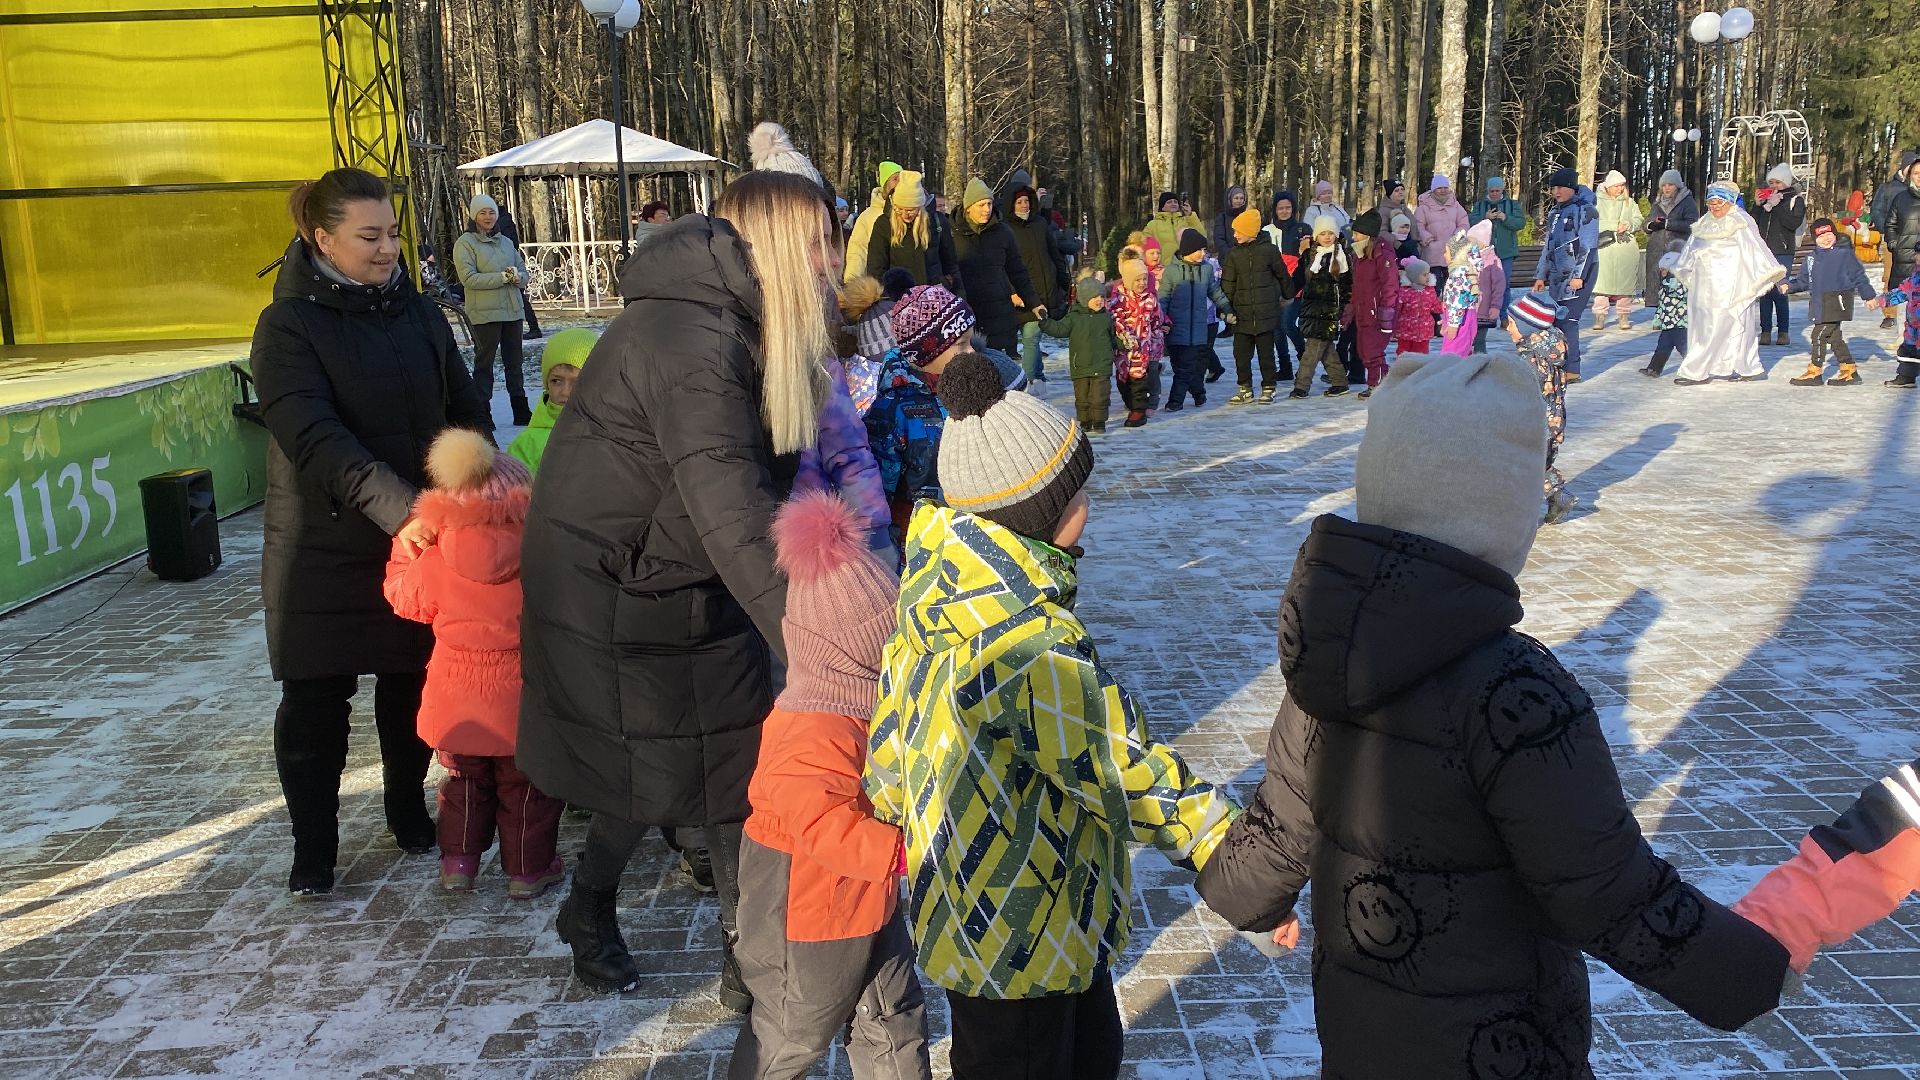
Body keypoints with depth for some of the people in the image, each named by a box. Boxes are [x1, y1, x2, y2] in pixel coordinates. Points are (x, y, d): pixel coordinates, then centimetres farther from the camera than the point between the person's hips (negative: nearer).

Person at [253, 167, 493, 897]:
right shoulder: (289, 325, -11)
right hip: (323, 550, -4)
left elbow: (466, 411, 5)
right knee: (315, 702, 5)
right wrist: (398, 506, -36)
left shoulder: (418, 313, 4)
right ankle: (313, 845, 19)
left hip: (421, 538, 4)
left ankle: (407, 806, 35)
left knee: (412, 684, 14)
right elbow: (316, 438, -24)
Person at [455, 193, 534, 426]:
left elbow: (523, 271, 14)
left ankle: (521, 411, 17)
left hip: (513, 310, 6)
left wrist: (517, 276, -10)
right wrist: (503, 277, -16)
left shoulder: (506, 242, 14)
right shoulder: (465, 243, -4)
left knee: (514, 361, 11)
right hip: (485, 312, -6)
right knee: (484, 362, -3)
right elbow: (468, 278, -14)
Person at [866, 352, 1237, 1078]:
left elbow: (890, 734, 6)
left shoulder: (939, 588, -4)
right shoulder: (1035, 643, -33)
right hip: (1017, 942, -9)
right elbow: (1126, 773, -29)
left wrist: (896, 810, 21)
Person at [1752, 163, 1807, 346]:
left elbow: (1795, 222, -10)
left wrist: (1777, 206, -14)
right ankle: (1765, 331, 4)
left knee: (1779, 292, -10)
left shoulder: (1795, 199, 4)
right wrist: (1757, 205, 0)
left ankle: (1783, 331, -2)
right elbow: (1754, 222, 14)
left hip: (1783, 252, -4)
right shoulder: (1765, 197, 16)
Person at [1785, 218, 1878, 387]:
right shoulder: (1812, 257, 13)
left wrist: (1868, 296, -1)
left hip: (1837, 302, -7)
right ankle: (1849, 370, 20)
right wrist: (1789, 285, 2)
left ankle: (1814, 372, -3)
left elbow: (1858, 276, -2)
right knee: (1834, 337, 12)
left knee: (1819, 335, -10)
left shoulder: (1844, 254, -5)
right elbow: (1803, 280, 19)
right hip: (1819, 302, 7)